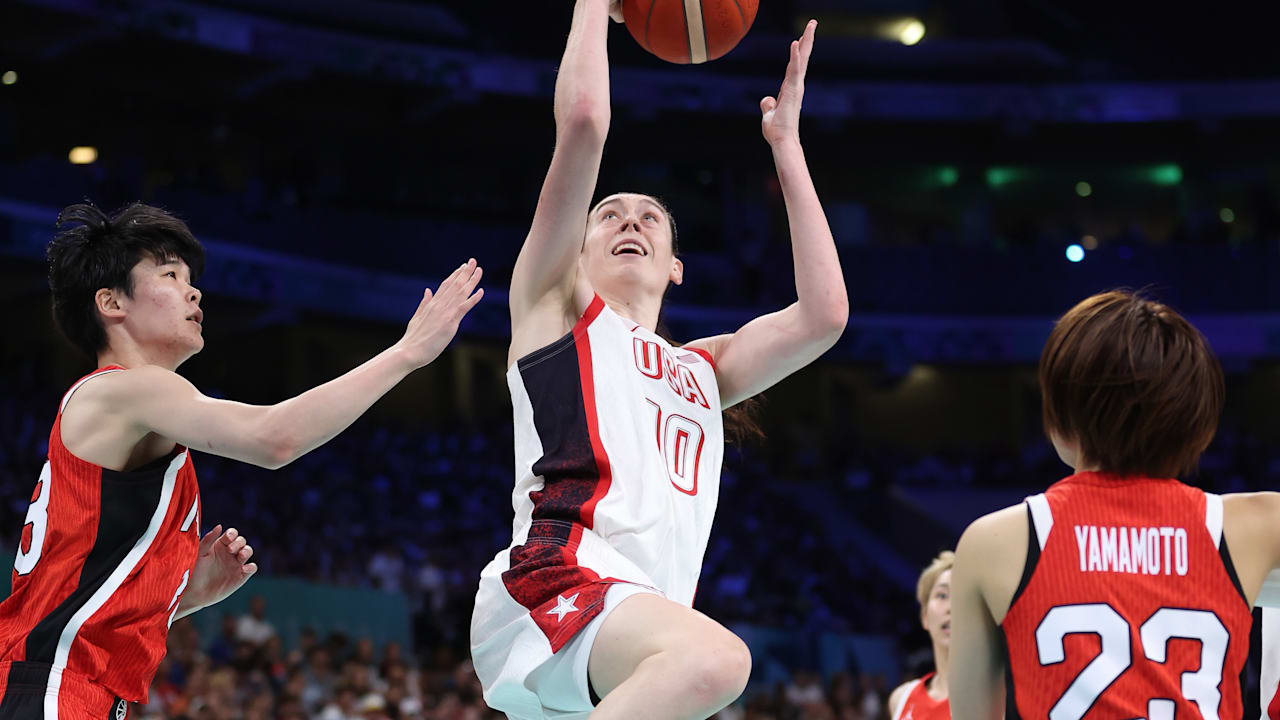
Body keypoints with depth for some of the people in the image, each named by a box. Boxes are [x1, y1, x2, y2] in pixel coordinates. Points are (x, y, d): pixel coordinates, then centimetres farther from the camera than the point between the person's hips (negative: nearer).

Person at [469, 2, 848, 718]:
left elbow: (824, 314, 17)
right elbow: (583, 121, 6)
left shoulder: (702, 369, 33)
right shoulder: (557, 307, 18)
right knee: (715, 658, -35)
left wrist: (786, 142, 25)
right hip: (551, 584, -7)